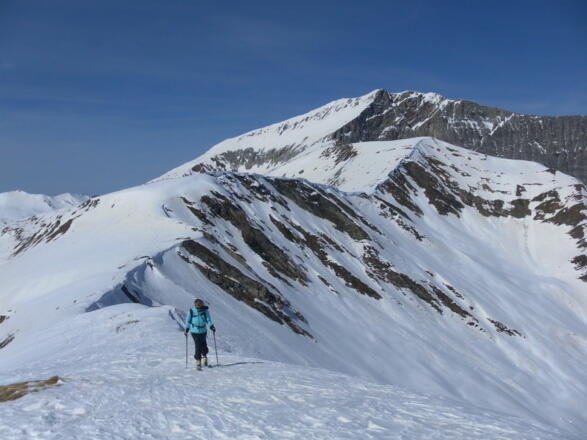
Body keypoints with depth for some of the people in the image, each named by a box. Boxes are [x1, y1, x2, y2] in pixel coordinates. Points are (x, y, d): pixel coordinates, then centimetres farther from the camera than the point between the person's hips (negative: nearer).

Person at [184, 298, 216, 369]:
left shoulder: (205, 311, -6)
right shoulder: (191, 311, -8)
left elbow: (208, 320, 1)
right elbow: (188, 321, 4)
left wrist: (212, 327, -14)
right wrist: (186, 330, 5)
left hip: (203, 331, 2)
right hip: (195, 332, -2)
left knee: (204, 346, 12)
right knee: (198, 347, -10)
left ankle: (205, 361, 32)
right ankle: (198, 363, 1)